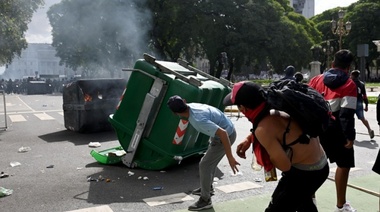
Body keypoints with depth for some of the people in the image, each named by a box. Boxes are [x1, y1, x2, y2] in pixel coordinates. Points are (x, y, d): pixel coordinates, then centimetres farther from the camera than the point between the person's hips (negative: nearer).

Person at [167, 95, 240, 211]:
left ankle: (205, 200, 7)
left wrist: (230, 157, -36)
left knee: (204, 164, -6)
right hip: (221, 131, 9)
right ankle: (208, 188, 44)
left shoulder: (199, 120, -36)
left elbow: (223, 133, -39)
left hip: (226, 135, -9)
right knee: (210, 161, 24)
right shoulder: (191, 106, -11)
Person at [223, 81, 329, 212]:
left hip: (304, 173, -9)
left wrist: (266, 157, -9)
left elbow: (285, 165, -26)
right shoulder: (278, 109, -5)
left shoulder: (263, 130, -30)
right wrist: (249, 139, 11)